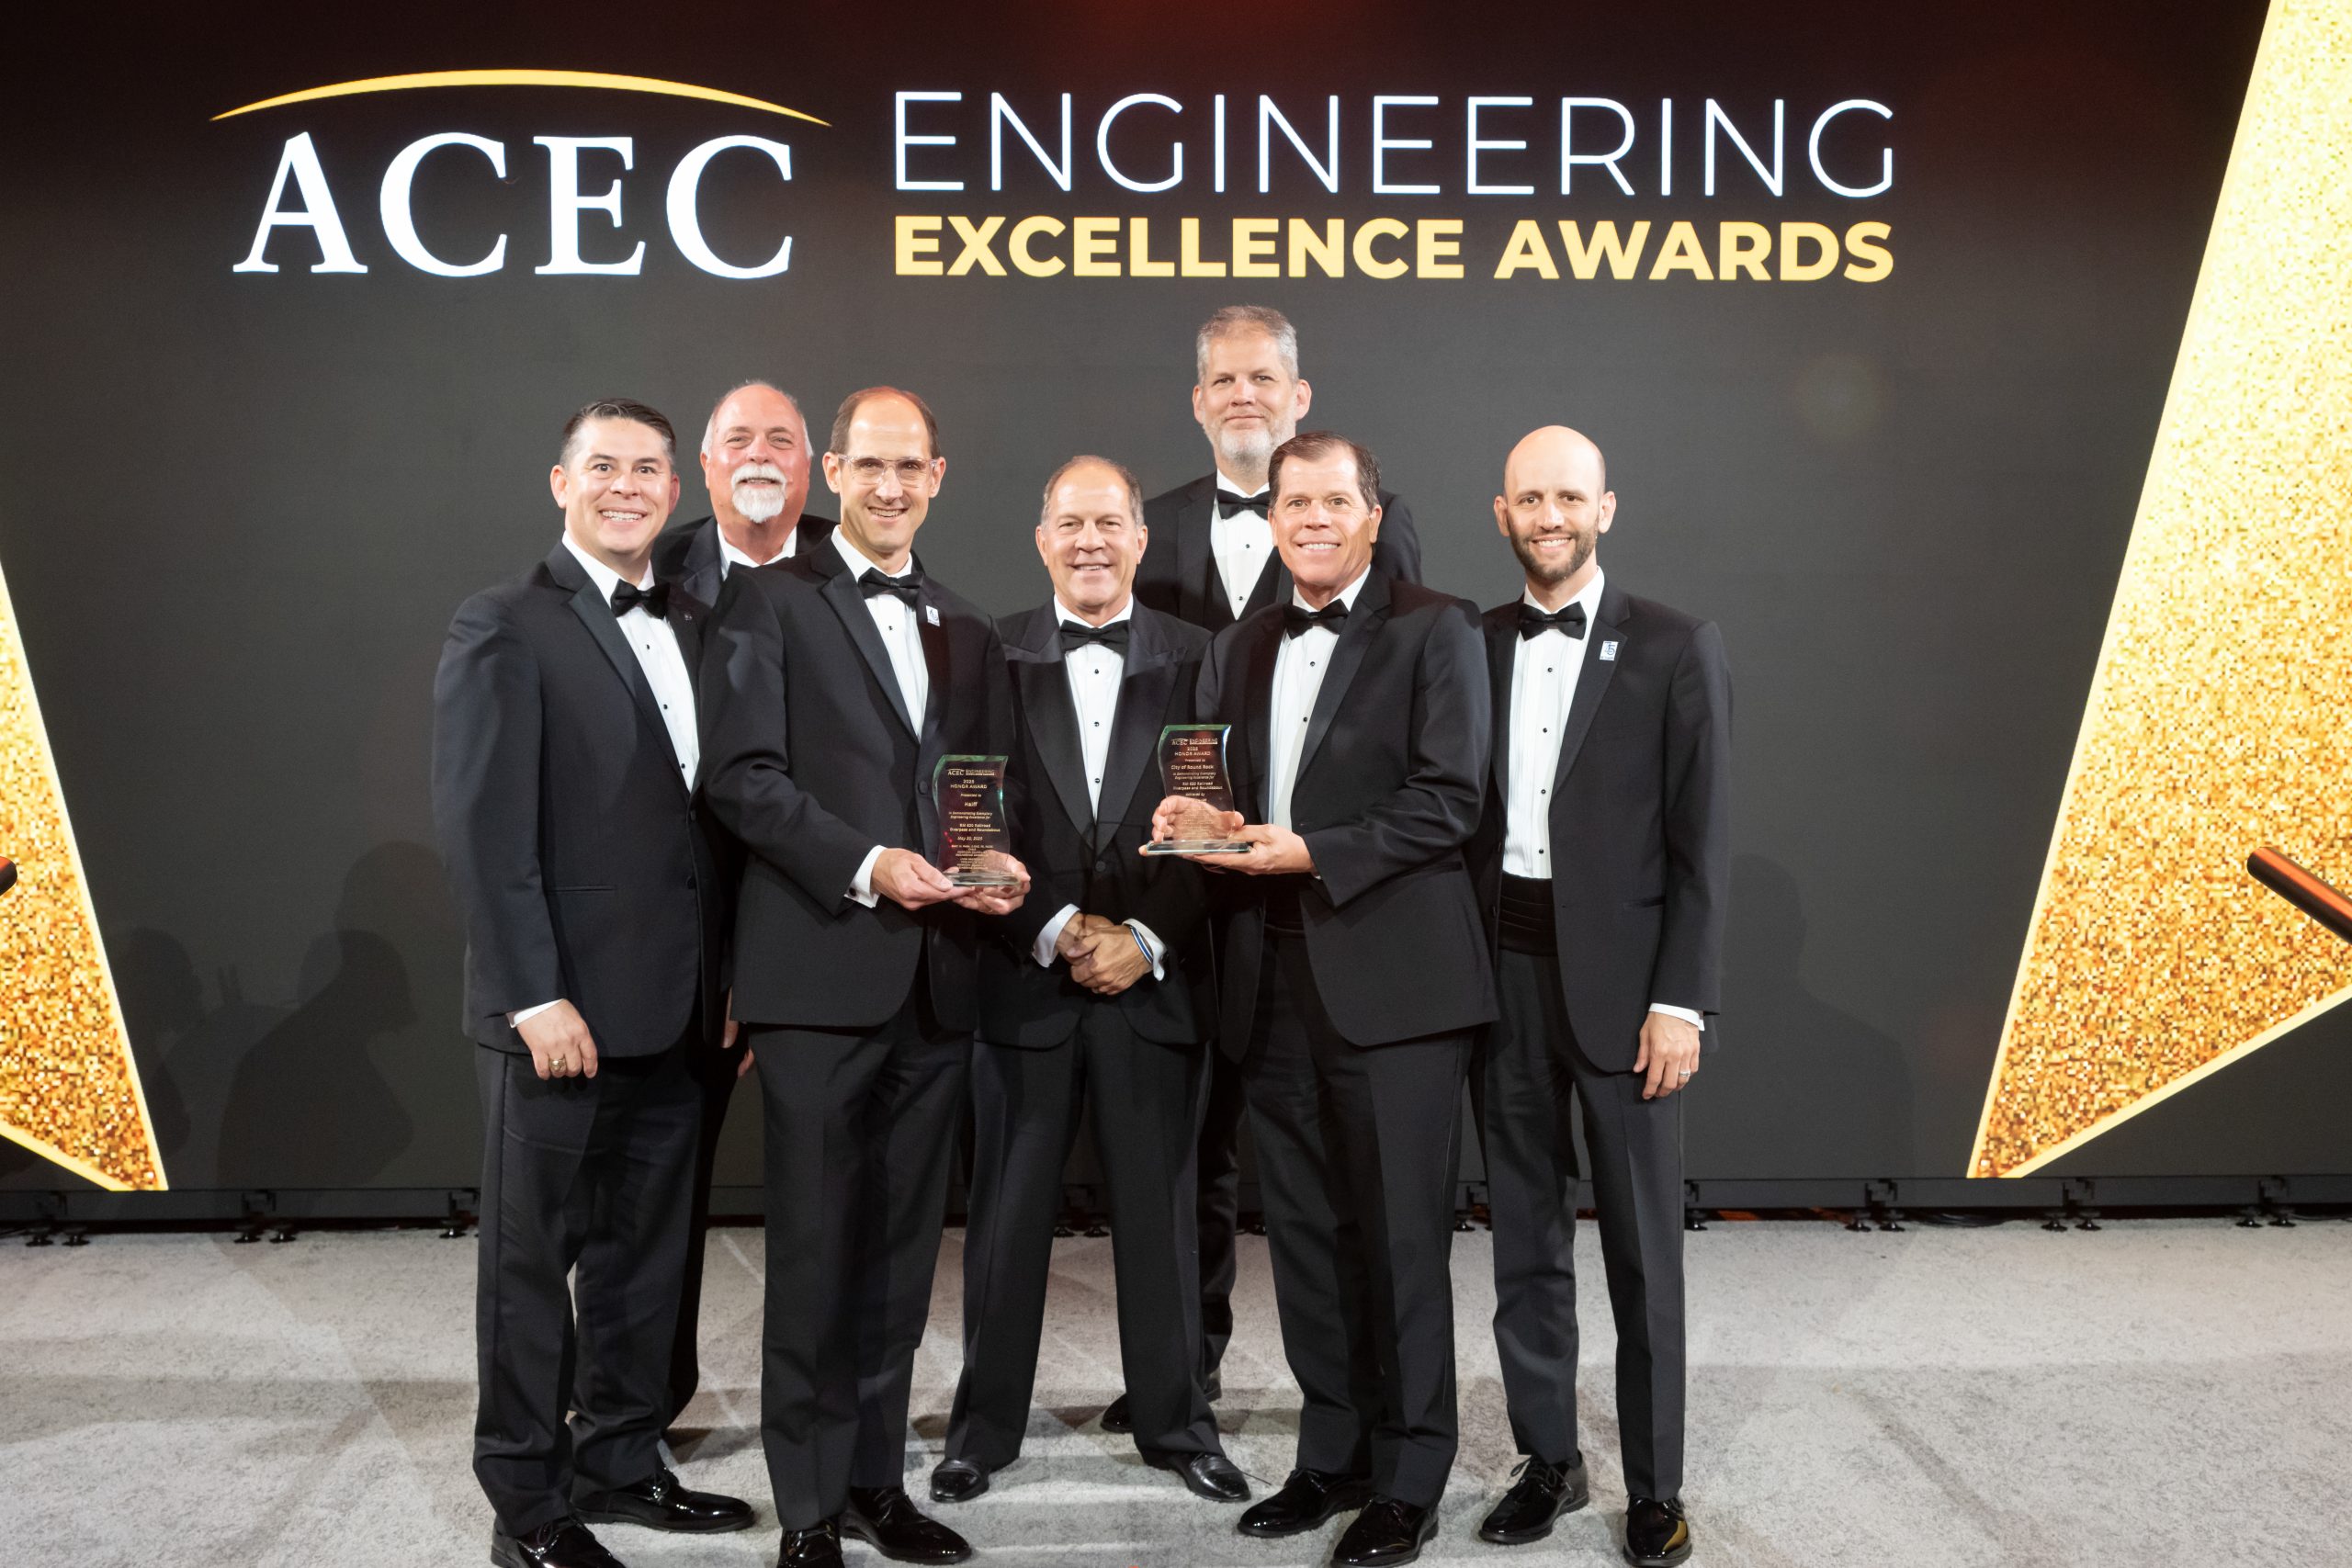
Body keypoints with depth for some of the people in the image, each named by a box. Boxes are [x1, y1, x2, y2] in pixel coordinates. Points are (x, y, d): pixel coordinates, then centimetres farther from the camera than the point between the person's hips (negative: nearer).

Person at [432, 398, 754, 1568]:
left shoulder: (689, 630, 12)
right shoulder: (505, 627, -7)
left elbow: (705, 812, 12)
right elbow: (481, 829, -13)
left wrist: (725, 978, 8)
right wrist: (537, 996, -18)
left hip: (674, 1010, 6)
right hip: (561, 1011, -6)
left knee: (645, 1251, 16)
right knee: (533, 1258, 8)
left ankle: (619, 1460, 31)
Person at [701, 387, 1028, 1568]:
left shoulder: (967, 631, 18)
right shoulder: (771, 603, 1)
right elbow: (742, 776, -8)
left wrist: (1003, 865, -3)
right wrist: (868, 867, -18)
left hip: (936, 978, 5)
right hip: (821, 971, -5)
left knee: (902, 1242, 12)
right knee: (815, 1244, 1)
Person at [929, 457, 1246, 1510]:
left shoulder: (1196, 660, 3)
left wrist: (1147, 939, -9)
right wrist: (1054, 931, -10)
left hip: (1157, 978, 0)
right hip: (1023, 977, 0)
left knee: (1159, 1210, 9)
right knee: (1007, 1213, 9)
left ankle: (1175, 1422, 25)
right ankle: (984, 1427, 24)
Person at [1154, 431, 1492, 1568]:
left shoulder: (1433, 630, -1)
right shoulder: (1239, 649, 17)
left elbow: (1447, 801, -10)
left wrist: (1312, 854, -19)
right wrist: (1189, 819, -6)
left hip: (1391, 981, -5)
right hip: (1275, 983, 6)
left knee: (1400, 1237, 2)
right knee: (1306, 1236, 13)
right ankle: (1333, 1456, 28)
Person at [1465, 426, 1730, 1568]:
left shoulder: (1675, 649, -3)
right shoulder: (1474, 646, 7)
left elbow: (1701, 845, -5)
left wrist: (1680, 1001, -11)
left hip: (1621, 982, -3)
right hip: (1502, 977, 4)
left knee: (1641, 1247, 7)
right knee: (1526, 1236, 13)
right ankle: (1547, 1459, 27)